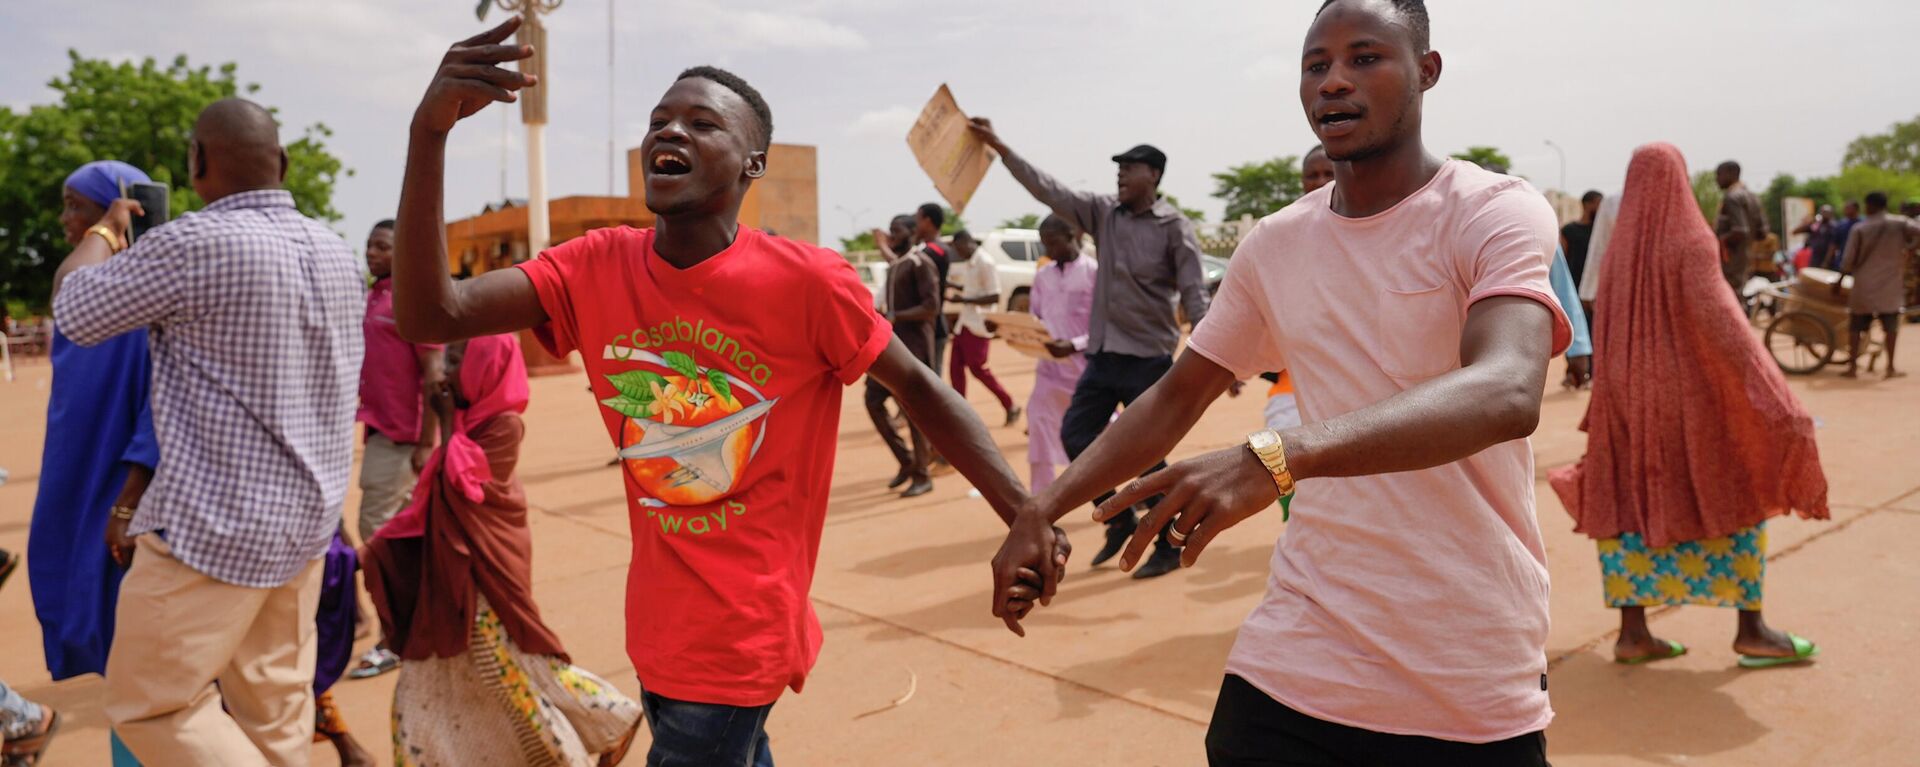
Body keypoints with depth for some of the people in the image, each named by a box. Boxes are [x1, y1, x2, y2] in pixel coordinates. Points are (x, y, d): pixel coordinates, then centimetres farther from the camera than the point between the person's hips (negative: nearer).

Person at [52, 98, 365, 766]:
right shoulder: (338, 256, 5)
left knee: (151, 705, 7)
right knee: (274, 705, 16)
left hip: (215, 524, -7)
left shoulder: (197, 243, -19)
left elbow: (73, 311, -3)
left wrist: (106, 229, 15)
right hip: (308, 518, 7)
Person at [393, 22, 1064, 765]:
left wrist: (1025, 517, -14)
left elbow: (917, 385, -7)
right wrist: (429, 132, -27)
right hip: (657, 626, 6)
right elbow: (430, 316, -14)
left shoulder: (807, 282, -18)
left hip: (740, 634, -5)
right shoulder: (597, 268, -5)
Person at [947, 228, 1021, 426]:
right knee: (956, 367, 7)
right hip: (965, 323, 9)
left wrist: (963, 299, -23)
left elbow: (994, 297, -21)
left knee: (978, 369, -3)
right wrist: (952, 285, 12)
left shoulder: (986, 264, -17)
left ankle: (1011, 406, 11)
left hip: (978, 326, -9)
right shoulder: (969, 263, 10)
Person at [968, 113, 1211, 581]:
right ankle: (1120, 521, 25)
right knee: (1076, 435, 6)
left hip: (1148, 360, -6)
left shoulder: (1174, 226, -8)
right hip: (1103, 355, 6)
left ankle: (1169, 548, 16)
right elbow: (1048, 190, 1)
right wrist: (999, 147, -4)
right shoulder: (1103, 212, 6)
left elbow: (1193, 294, -11)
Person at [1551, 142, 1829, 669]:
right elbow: (1715, 315, -24)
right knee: (1737, 501, 8)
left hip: (1629, 395, 6)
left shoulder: (1620, 246, 7)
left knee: (1632, 505, 8)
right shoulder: (1691, 241, -11)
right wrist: (1768, 390, -26)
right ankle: (1751, 630, 12)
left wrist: (1608, 405, 19)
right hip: (1690, 393, -5)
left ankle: (1632, 633, 8)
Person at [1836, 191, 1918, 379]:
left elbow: (1848, 261, -4)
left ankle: (1853, 367, 7)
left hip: (1864, 285, 0)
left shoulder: (1859, 229, -4)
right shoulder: (1900, 223, -2)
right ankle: (1890, 367, 4)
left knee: (1856, 327, 8)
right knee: (1891, 326, 7)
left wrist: (1839, 281, 8)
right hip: (1891, 285, 0)